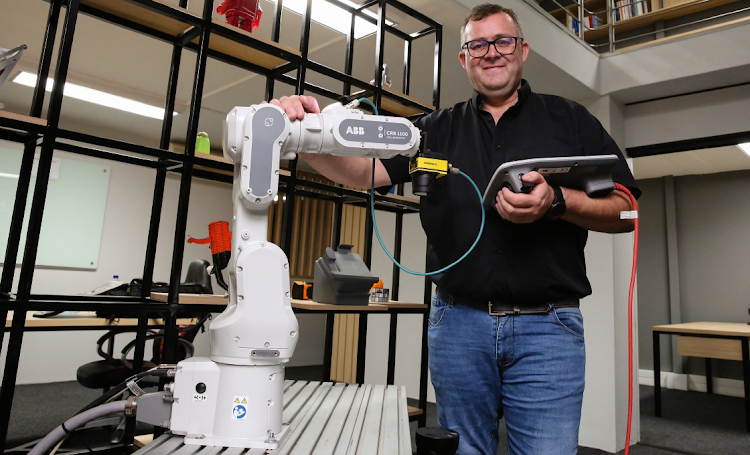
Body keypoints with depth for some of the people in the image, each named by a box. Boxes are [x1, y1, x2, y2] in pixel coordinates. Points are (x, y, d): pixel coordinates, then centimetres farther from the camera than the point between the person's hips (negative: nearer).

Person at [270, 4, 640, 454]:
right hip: (458, 325, 2)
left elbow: (626, 210, 3)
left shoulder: (571, 119, 8)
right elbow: (363, 169, -4)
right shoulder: (437, 129, 11)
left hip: (547, 328, -1)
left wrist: (556, 202, -16)